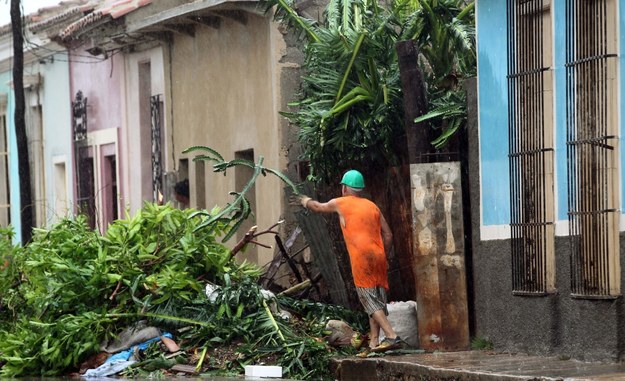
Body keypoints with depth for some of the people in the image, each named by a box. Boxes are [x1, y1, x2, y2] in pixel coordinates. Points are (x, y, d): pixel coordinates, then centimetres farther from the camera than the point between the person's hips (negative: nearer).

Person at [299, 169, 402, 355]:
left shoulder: (341, 203, 7)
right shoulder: (372, 206, 18)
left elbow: (318, 207, 27)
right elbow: (388, 235, 14)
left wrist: (306, 201, 47)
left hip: (361, 258, -5)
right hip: (379, 257, 5)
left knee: (370, 302, -8)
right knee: (376, 301, 8)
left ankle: (392, 336, -20)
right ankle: (374, 343, 5)